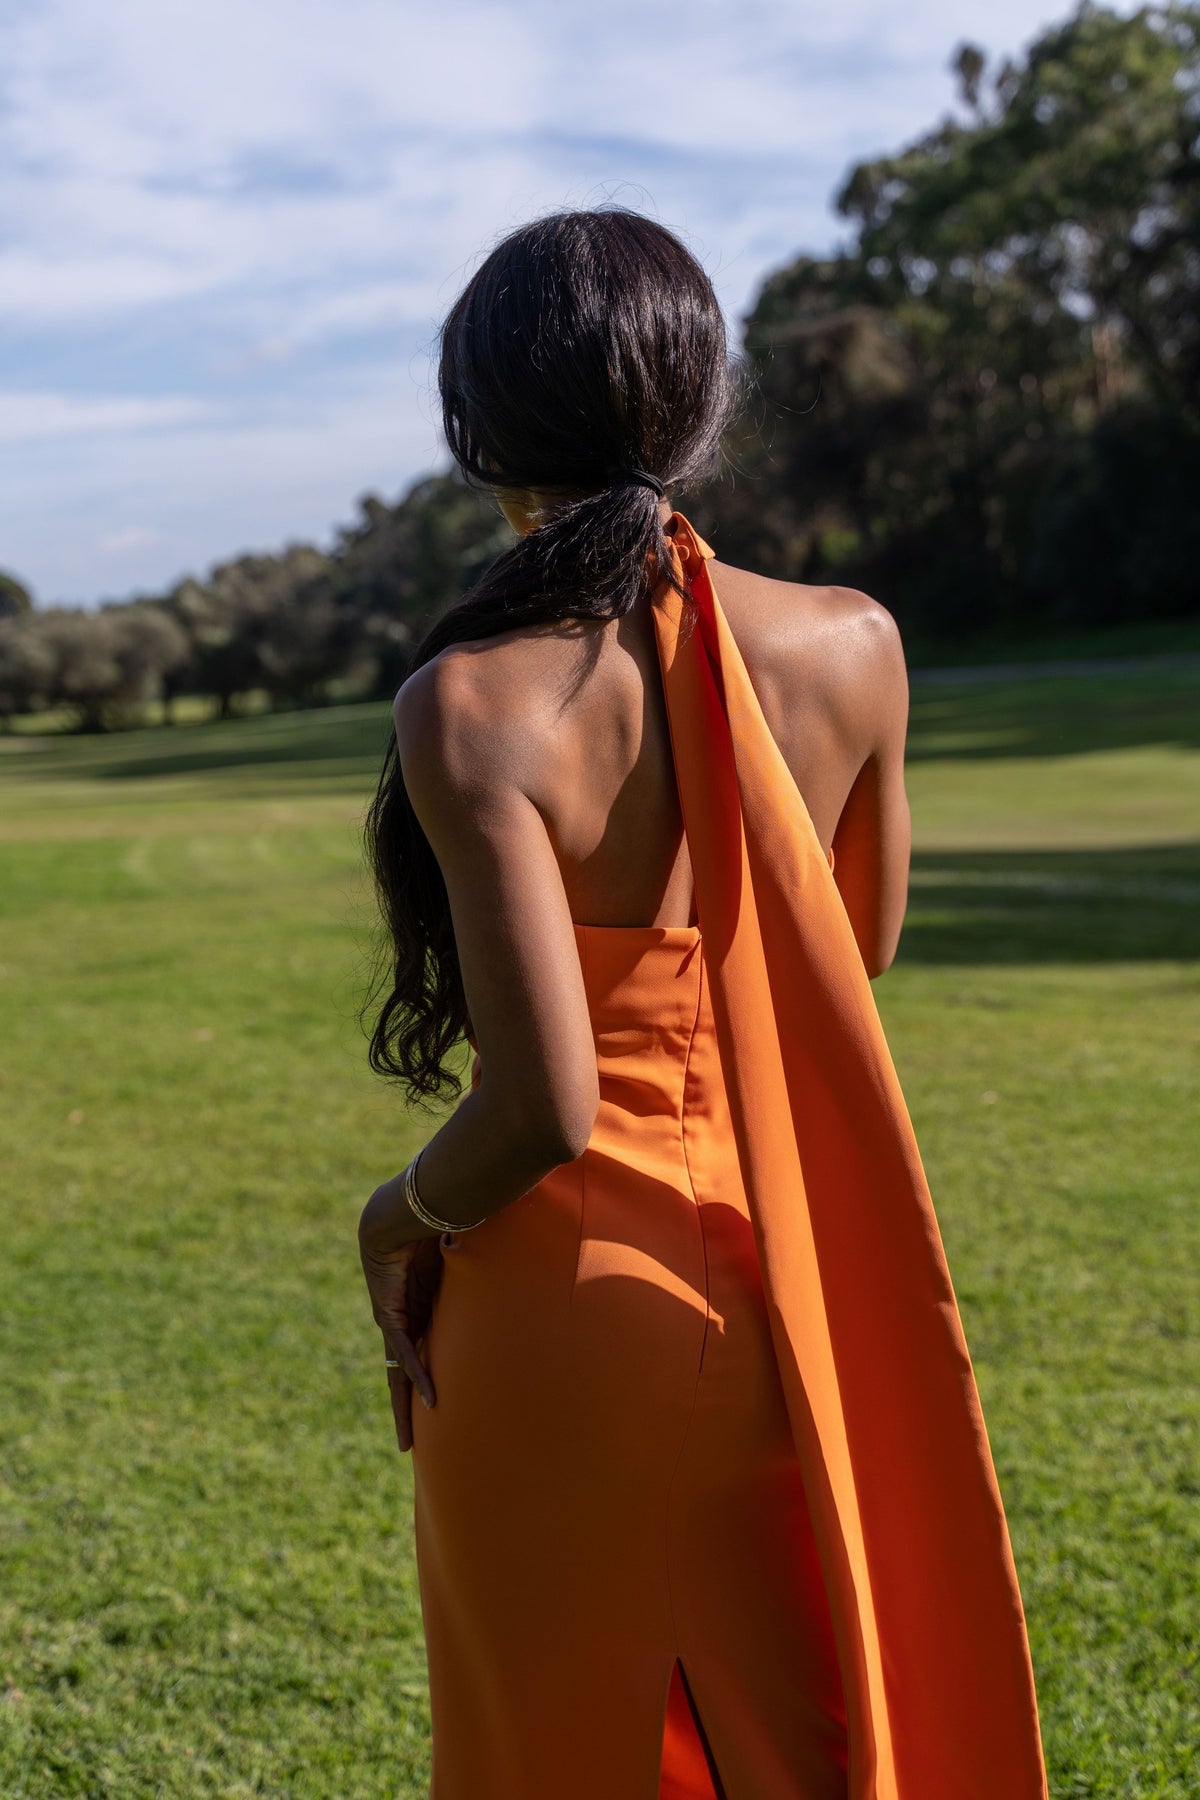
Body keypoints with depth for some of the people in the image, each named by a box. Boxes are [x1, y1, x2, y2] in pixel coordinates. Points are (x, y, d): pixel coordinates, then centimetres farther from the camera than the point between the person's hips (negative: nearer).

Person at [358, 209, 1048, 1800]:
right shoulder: (850, 649, -6)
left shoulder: (474, 703, -19)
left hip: (562, 1309, -4)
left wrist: (409, 1215, -2)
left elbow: (544, 1104, -22)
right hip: (790, 1294, 4)